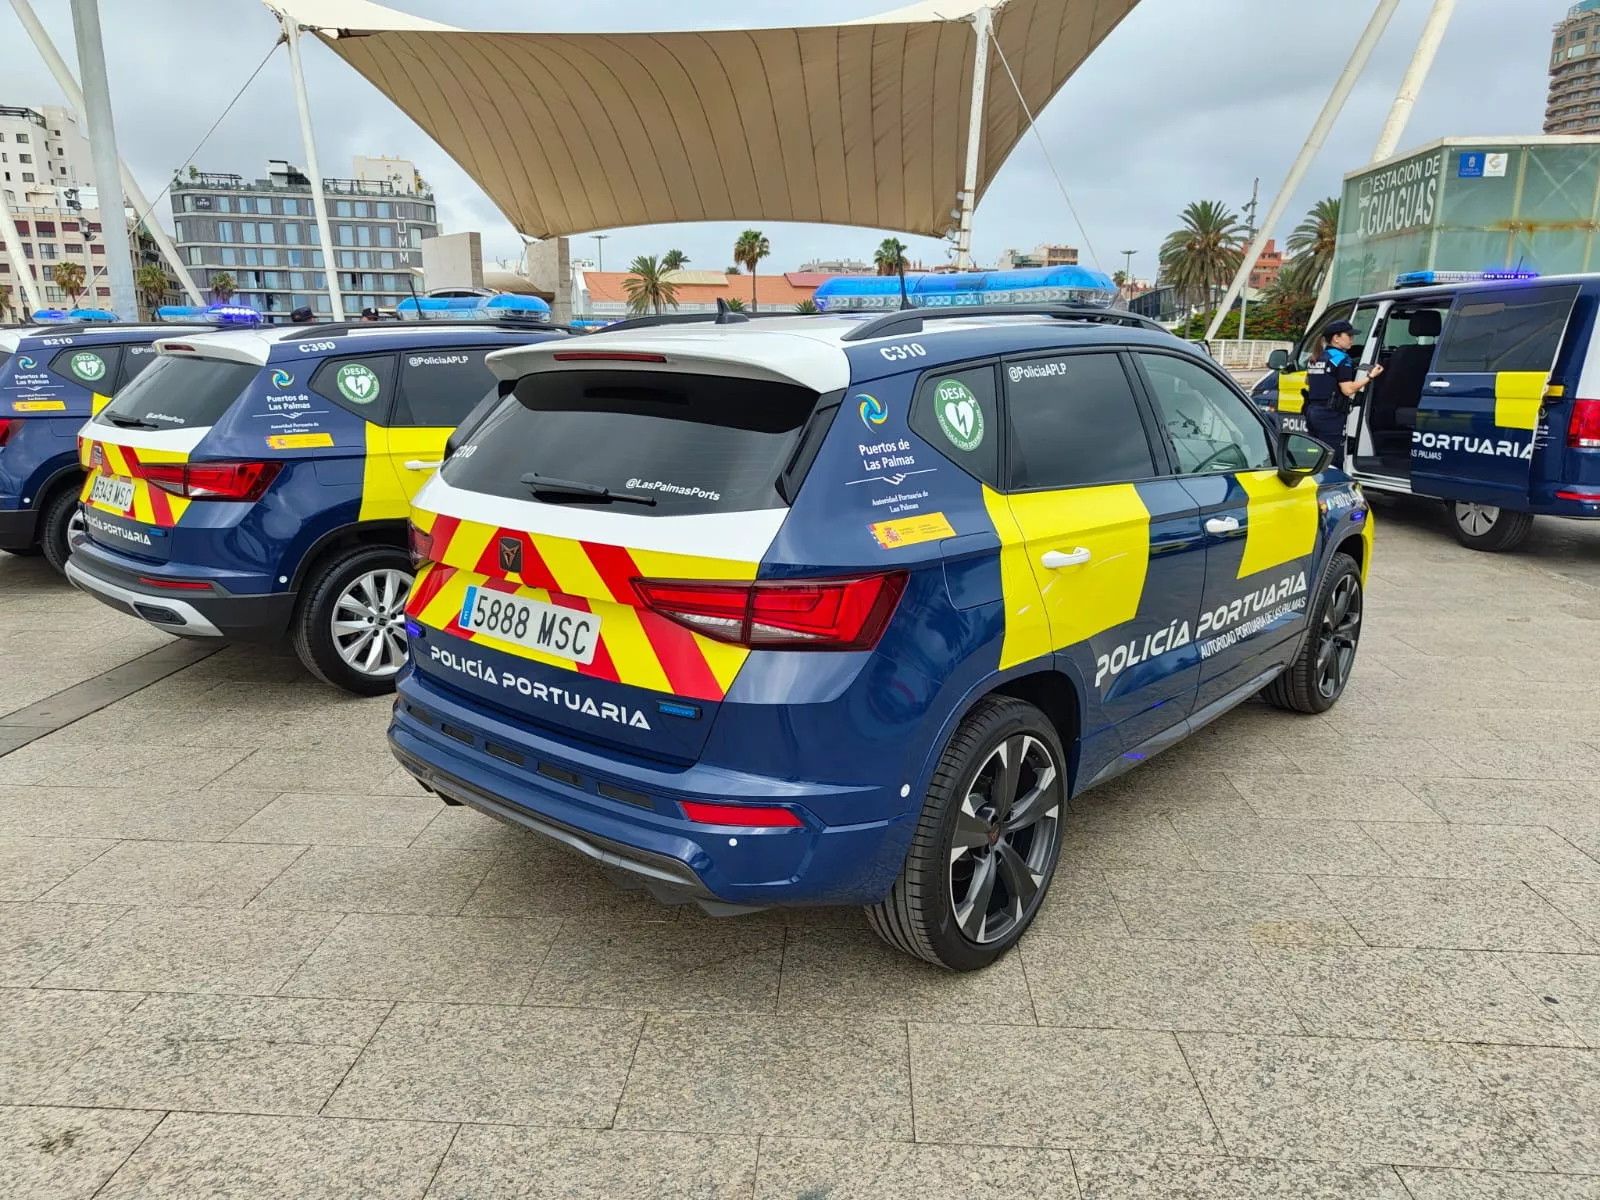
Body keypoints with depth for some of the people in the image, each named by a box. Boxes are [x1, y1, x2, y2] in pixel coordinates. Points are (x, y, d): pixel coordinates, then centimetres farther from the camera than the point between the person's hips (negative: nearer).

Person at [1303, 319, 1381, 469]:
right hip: (1331, 416, -8)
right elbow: (1348, 389, -16)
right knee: (1333, 462, -7)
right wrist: (1371, 376, -10)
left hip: (1312, 411, 8)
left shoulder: (1316, 358, 14)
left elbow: (1307, 382, 27)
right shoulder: (1341, 358, -10)